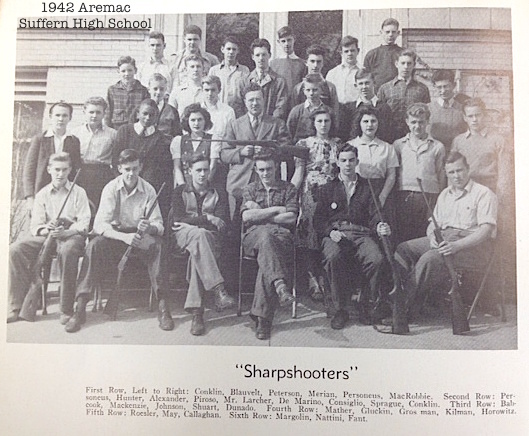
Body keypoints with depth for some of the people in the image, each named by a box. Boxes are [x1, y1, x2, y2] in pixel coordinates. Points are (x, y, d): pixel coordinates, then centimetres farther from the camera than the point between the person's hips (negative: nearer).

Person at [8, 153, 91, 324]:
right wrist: (46, 230, -18)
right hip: (46, 235, 4)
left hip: (72, 234, -4)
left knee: (67, 250, -39)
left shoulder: (78, 192, 6)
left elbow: (84, 222, -4)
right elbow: (35, 225, 6)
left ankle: (66, 310, -32)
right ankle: (15, 307, -16)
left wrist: (66, 232, -24)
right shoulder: (42, 194, 14)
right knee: (15, 249, -22)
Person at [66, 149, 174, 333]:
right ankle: (80, 308, -27)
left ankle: (162, 304, -30)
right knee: (94, 246, -30)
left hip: (141, 236, 0)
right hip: (116, 234, 0)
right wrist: (125, 237, -32)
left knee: (157, 246, -32)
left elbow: (159, 225, -6)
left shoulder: (148, 190, -3)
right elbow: (99, 225, -16)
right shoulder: (111, 188, -6)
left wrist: (149, 227, -32)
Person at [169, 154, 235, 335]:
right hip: (182, 236, -1)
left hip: (209, 238, 1)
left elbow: (221, 225, 3)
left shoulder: (219, 194, 17)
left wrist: (191, 221, -8)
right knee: (200, 234, -38)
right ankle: (218, 290, -50)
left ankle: (196, 311, -41)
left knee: (198, 251, -36)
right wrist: (208, 219, -8)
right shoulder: (180, 191, 17)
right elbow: (178, 218, -1)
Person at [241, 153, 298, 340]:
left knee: (266, 254, -35)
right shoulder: (250, 189, 22)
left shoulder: (288, 188, 18)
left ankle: (261, 315, -38)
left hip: (281, 235, 0)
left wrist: (260, 215, 1)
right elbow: (246, 217, 4)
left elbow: (291, 218, 3)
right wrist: (276, 209, 0)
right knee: (266, 235, -38)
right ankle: (280, 284, -58)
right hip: (255, 235, 1)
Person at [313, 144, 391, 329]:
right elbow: (318, 219, 12)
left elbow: (373, 215, 11)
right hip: (335, 233, 0)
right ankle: (339, 310, -20)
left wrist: (379, 227, -13)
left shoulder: (367, 187, 21)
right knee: (332, 258, -36)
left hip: (361, 234, 1)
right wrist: (330, 232, -10)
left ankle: (367, 306, -7)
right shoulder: (327, 188, 20)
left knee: (378, 260, -31)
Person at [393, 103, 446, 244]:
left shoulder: (437, 147, 10)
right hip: (404, 197, 0)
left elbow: (441, 176, 11)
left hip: (429, 198, 0)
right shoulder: (398, 144, 12)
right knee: (402, 239, -1)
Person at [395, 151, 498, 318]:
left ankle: (406, 309, -27)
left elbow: (486, 229, -13)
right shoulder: (445, 194, 22)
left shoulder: (483, 194, -1)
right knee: (402, 249, -13)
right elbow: (433, 223, 19)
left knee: (429, 259, -33)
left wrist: (457, 245, -27)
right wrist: (432, 237, -7)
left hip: (471, 245, -7)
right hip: (442, 240, 7)